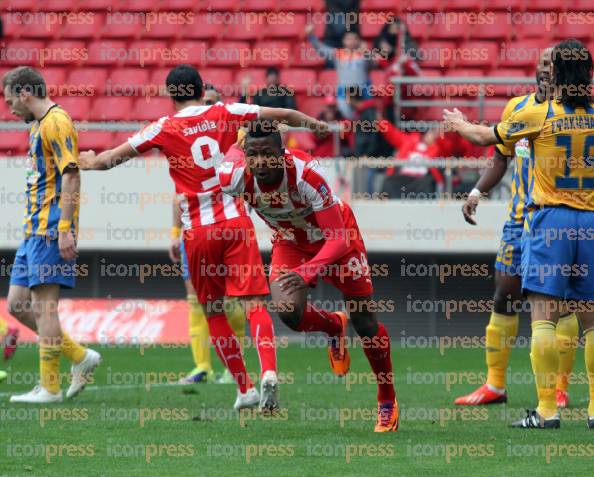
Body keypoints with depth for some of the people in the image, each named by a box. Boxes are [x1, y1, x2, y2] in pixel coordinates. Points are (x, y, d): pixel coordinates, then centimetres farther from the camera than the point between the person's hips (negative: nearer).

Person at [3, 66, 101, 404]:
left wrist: (64, 229, -23)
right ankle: (81, 357, 15)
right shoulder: (39, 125, 20)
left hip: (49, 230, -10)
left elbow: (71, 176, -18)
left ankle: (50, 387, -3)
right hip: (34, 230, 10)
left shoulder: (56, 122, -12)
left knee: (43, 306, -8)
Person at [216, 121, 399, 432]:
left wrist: (308, 271, -55)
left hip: (336, 238, -3)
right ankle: (333, 327, 14)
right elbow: (235, 150, -5)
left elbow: (339, 237, -41)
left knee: (366, 325, 4)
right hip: (291, 242, 3)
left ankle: (388, 401, 27)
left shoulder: (306, 174, -41)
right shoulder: (234, 177, -32)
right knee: (289, 313, -23)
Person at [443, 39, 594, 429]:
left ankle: (547, 409, -10)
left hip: (550, 220, -3)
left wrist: (459, 123, 31)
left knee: (544, 317, -5)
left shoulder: (538, 115, -4)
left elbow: (486, 137, 11)